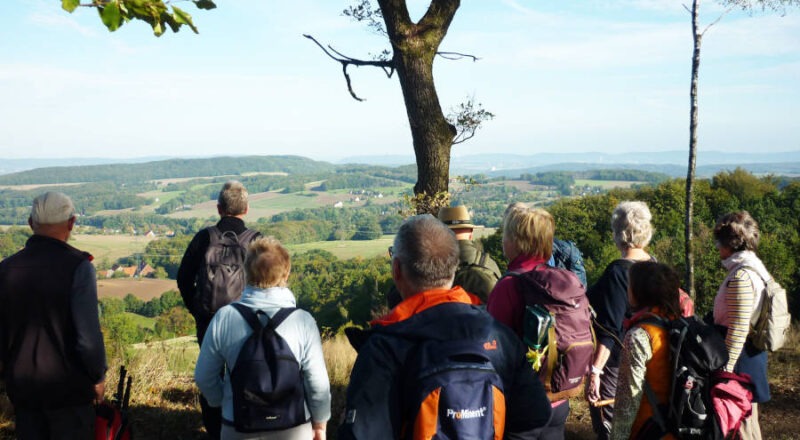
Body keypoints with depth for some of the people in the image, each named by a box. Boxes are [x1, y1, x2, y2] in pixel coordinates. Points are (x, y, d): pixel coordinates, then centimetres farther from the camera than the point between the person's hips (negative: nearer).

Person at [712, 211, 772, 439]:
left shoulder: (740, 277, -20)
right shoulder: (758, 270, 10)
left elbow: (738, 329, -23)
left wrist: (725, 368, -19)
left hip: (741, 358, -10)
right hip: (754, 354, 10)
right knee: (748, 418, 19)